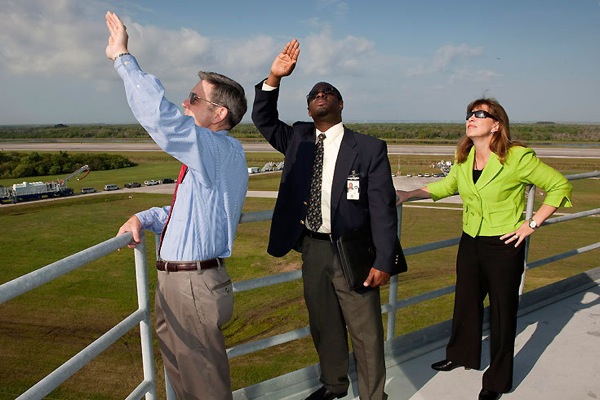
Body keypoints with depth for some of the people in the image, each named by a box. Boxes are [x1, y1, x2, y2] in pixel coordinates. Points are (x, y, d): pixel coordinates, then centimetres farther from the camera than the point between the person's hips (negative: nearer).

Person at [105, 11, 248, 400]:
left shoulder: (222, 150, -19)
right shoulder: (206, 157, 13)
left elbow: (160, 114, -32)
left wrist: (123, 57, -19)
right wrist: (144, 218, 5)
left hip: (194, 285, -10)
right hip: (176, 282, 10)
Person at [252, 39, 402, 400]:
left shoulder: (369, 148, -8)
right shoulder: (298, 139, 6)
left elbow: (383, 208, -11)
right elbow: (264, 120, 5)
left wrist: (384, 262, -15)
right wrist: (274, 78, -11)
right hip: (312, 249, 5)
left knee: (365, 332, 5)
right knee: (323, 326, 20)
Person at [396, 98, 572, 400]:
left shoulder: (518, 157, -17)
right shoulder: (463, 158, 1)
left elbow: (560, 186, -9)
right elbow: (447, 185, 18)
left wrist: (533, 224, -13)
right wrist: (408, 194, 9)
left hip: (504, 247, -5)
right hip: (470, 242, 6)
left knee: (502, 310, 9)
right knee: (465, 302, 19)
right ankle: (462, 355, 44)